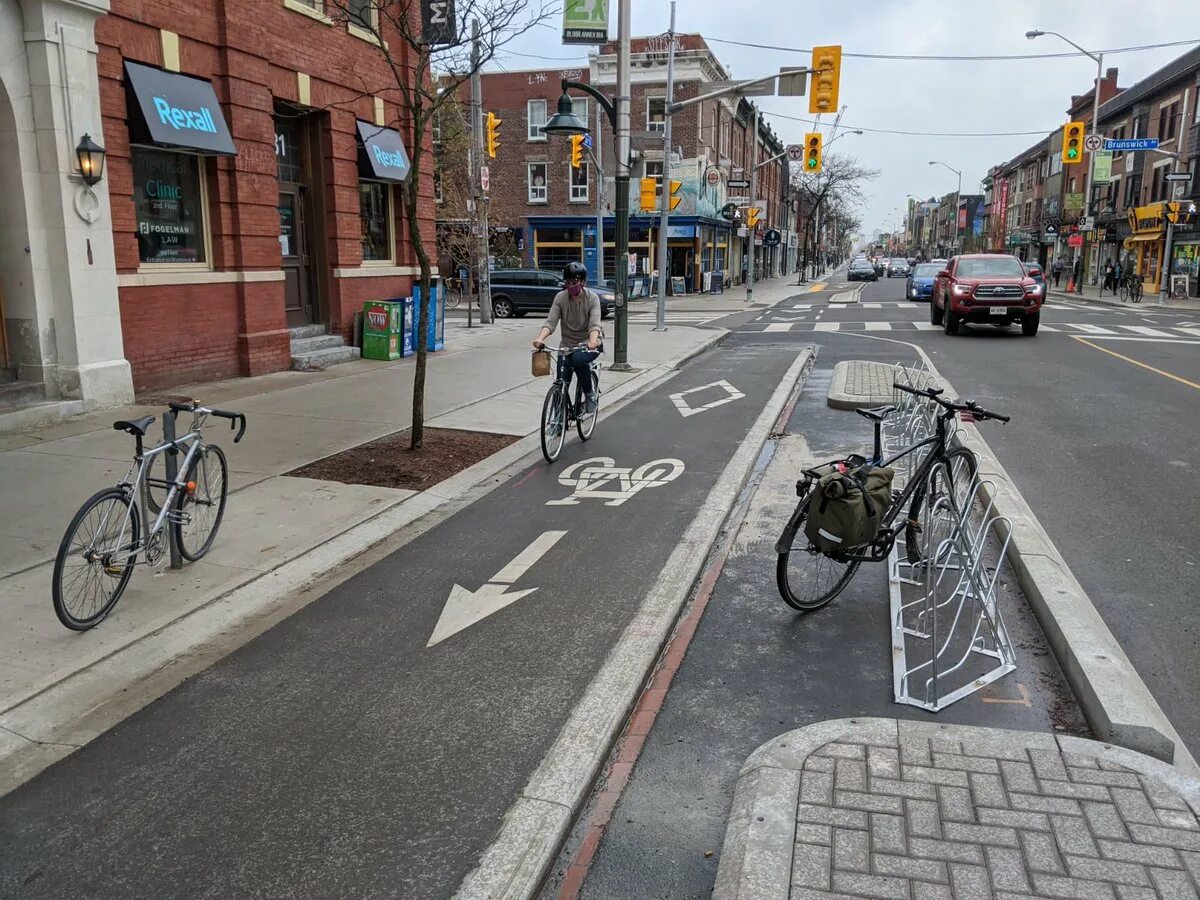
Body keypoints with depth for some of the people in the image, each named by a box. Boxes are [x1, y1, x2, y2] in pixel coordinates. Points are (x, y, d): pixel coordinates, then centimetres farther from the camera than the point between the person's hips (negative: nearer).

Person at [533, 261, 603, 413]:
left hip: (588, 344, -3)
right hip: (567, 345, 3)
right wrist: (540, 338, -35)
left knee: (578, 359, -37)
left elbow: (594, 324, -24)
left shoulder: (592, 298, -11)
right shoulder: (560, 297, -5)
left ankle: (590, 393, -14)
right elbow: (550, 321, -15)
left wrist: (593, 341, -45)